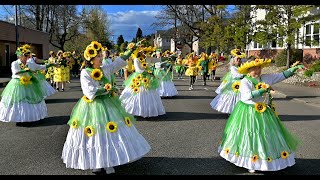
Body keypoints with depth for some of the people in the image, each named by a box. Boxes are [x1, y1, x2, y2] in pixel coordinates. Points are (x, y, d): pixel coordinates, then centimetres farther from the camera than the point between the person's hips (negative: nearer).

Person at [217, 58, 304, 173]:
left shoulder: (266, 78, 4)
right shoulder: (245, 81, -13)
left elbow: (282, 75, 8)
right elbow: (248, 95, -27)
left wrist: (295, 68, 2)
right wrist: (262, 90, -27)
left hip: (264, 112, 6)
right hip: (248, 112, -6)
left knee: (266, 135, 10)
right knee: (250, 135, 1)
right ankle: (250, 163, 13)